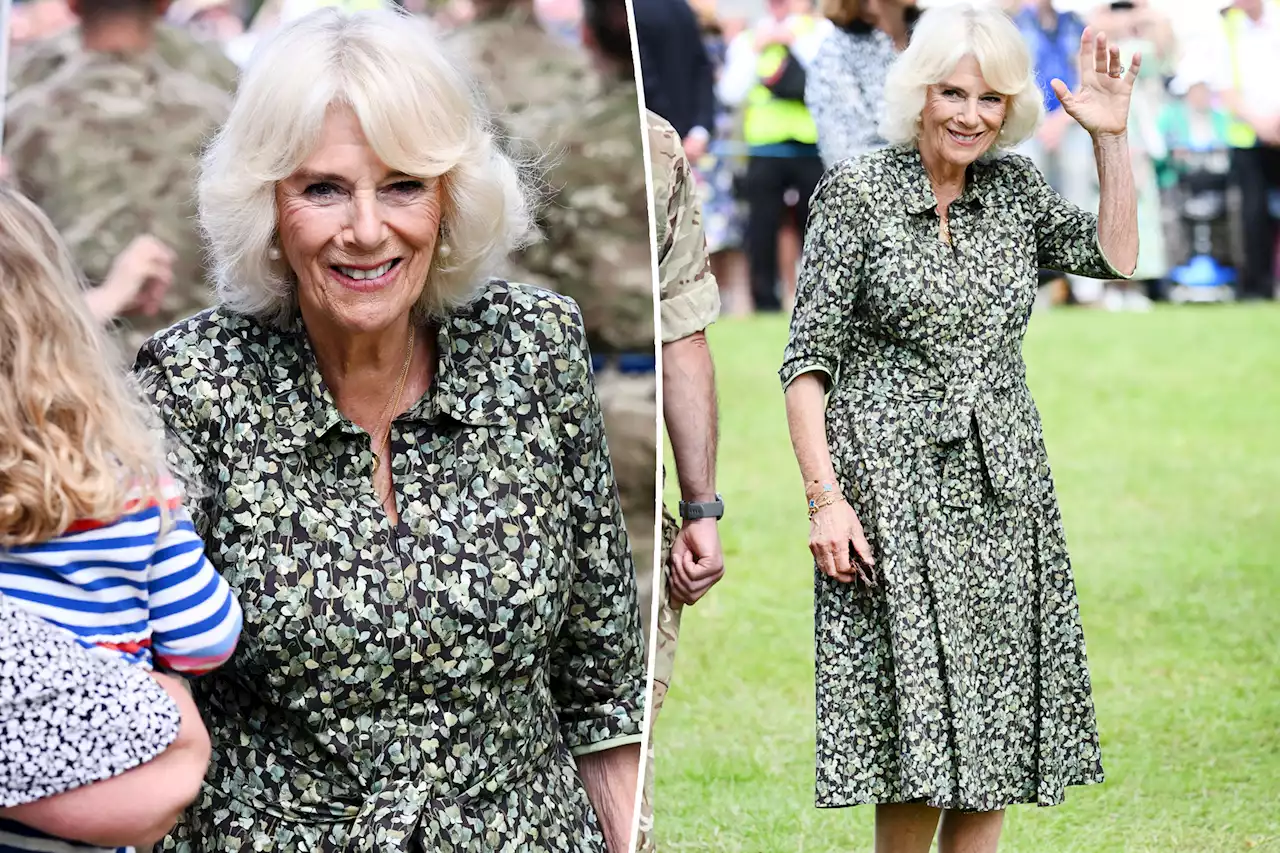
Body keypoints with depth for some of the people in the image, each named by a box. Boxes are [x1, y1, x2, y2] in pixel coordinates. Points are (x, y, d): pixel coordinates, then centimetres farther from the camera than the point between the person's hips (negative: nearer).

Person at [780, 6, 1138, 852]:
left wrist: (1111, 138, 0)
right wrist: (825, 496, -13)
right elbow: (808, 359, -6)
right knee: (920, 723, -7)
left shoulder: (1016, 187, 10)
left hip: (1005, 486, 5)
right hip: (894, 486, -5)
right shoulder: (859, 193, -5)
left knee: (995, 726, 5)